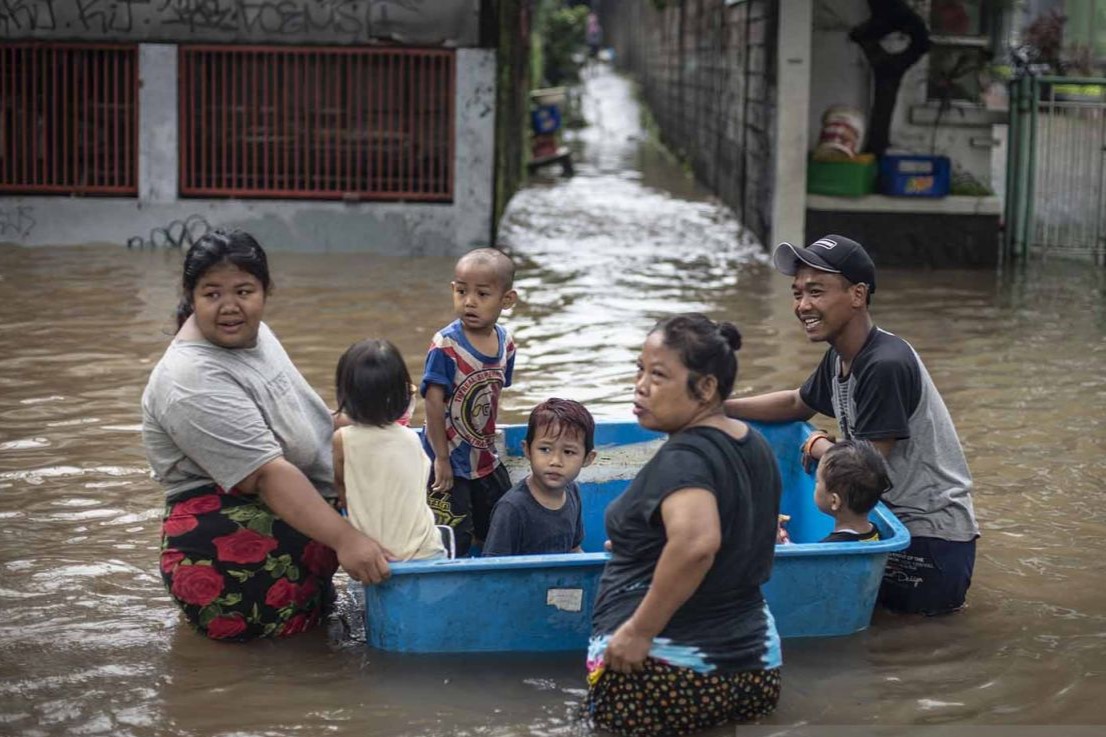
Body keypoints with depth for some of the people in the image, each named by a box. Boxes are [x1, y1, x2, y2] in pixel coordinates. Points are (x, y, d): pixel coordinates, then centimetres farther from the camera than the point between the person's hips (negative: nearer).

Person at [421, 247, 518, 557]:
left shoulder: (505, 342, -2)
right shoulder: (446, 345, -21)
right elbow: (434, 402, -20)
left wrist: (487, 440, 9)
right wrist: (442, 458, -18)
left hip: (485, 459, 7)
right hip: (450, 463, -6)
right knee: (453, 543, -4)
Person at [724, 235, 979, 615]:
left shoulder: (885, 366, -25)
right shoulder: (839, 358, 4)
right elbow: (796, 403, 25)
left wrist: (817, 446, -2)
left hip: (931, 539, -9)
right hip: (894, 517, 9)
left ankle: (938, 597, 3)